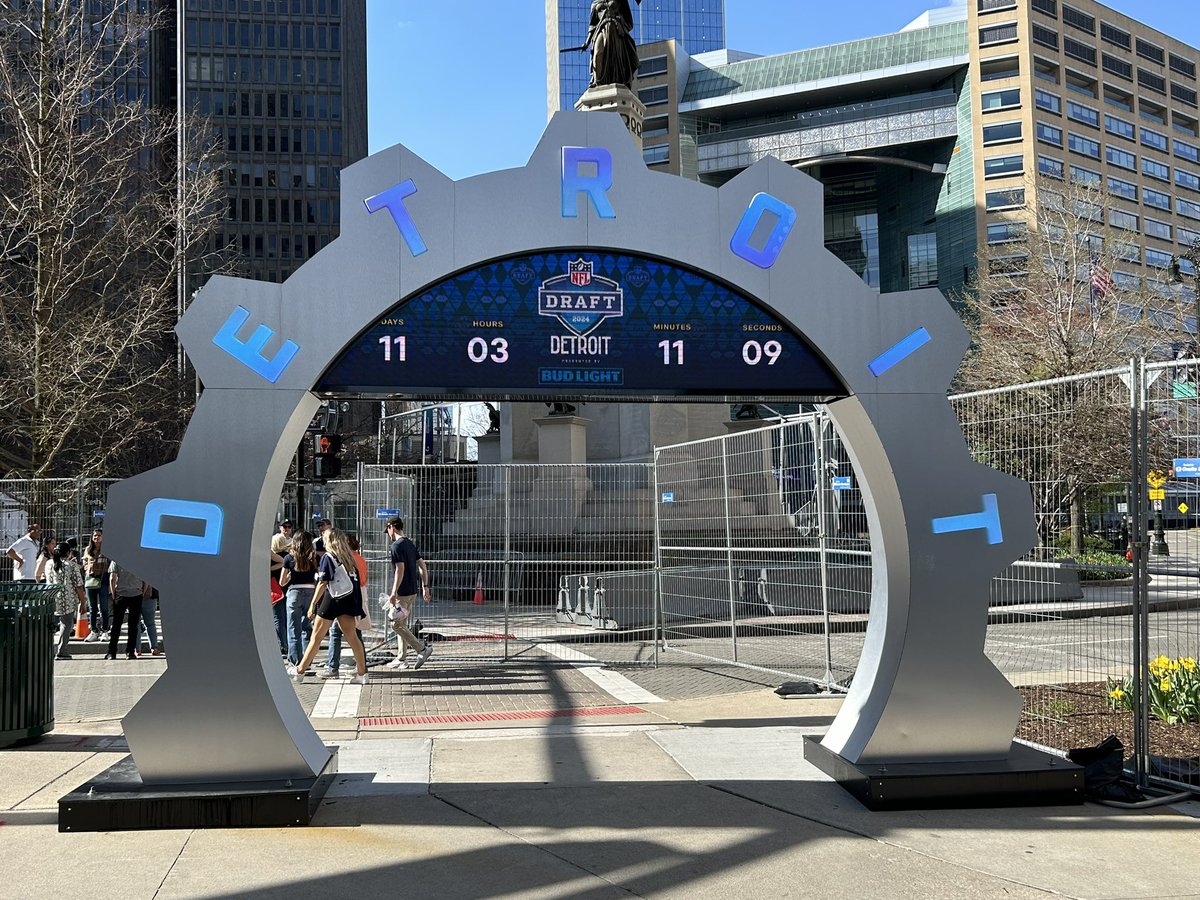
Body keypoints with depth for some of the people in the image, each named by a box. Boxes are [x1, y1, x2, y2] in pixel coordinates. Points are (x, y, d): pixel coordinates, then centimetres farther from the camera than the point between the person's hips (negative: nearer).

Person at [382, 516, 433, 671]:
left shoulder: (397, 545, -14)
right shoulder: (411, 544, 14)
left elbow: (400, 570, -21)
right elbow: (423, 566, 14)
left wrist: (394, 593, -21)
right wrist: (425, 587, 16)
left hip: (402, 593, -9)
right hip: (412, 591, 9)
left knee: (397, 625, -4)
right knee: (402, 624, 14)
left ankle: (422, 649, -10)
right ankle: (402, 659, 18)